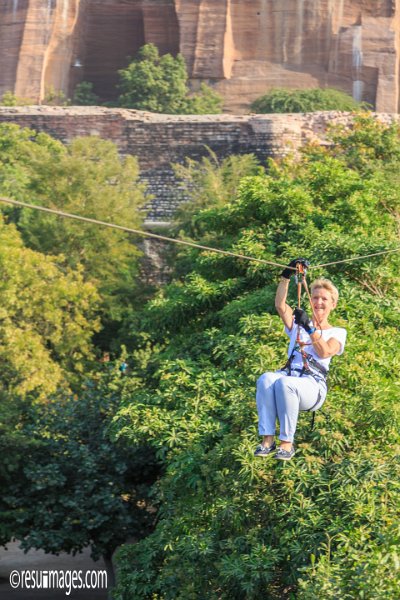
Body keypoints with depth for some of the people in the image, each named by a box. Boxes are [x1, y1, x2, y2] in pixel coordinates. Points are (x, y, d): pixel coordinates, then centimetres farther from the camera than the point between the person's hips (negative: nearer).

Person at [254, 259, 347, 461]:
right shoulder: (299, 324, 25)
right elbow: (280, 305, 7)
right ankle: (267, 439, -36)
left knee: (284, 383, -39)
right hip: (289, 374, 3)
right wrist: (286, 275, -3)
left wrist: (309, 328, -13)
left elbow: (324, 352, -5)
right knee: (266, 379, -35)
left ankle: (287, 443, -33)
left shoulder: (337, 332, 16)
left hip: (313, 385, -3)